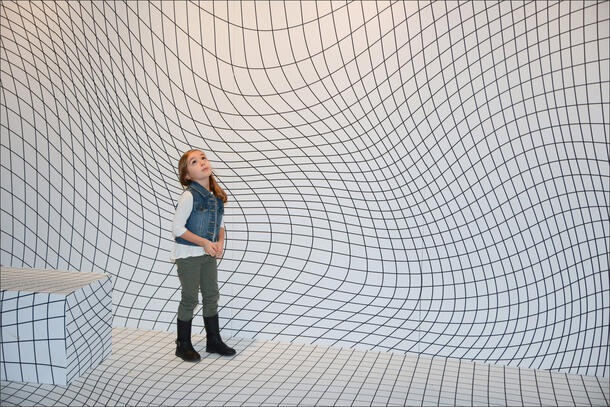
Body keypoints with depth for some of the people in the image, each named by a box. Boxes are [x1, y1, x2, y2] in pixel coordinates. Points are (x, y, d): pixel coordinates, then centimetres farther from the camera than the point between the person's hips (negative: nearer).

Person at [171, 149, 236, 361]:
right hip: (188, 254, -6)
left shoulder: (216, 196, 3)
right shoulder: (189, 196, -18)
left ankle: (213, 340, 28)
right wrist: (205, 243, -19)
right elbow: (178, 228, -18)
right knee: (190, 298, 3)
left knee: (212, 296, 13)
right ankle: (183, 345, 20)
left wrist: (219, 242, -7)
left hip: (208, 254, 7)